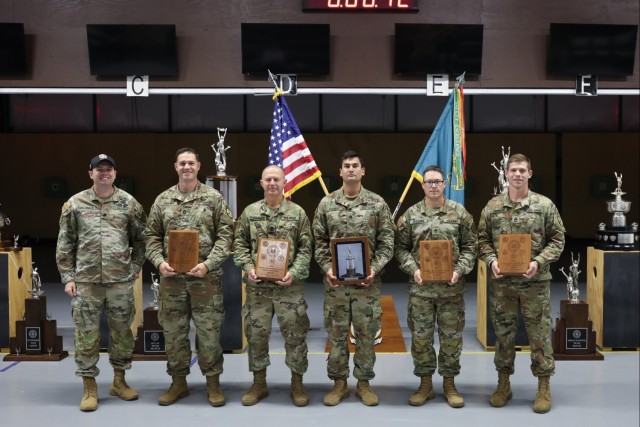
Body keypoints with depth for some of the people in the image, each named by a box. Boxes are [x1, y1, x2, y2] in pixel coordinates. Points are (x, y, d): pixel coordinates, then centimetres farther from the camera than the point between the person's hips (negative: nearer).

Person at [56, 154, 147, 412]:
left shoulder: (129, 203, 4)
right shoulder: (75, 204, 3)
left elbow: (140, 239, 9)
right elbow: (64, 244, 4)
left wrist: (135, 267, 1)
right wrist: (67, 277, -1)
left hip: (121, 280, 1)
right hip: (86, 281, -1)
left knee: (122, 331, 9)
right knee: (87, 334, 2)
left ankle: (119, 381, 24)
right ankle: (89, 388, 13)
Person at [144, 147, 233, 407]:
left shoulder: (214, 198, 0)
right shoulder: (163, 200, 8)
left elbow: (225, 234, -3)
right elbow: (152, 235, 10)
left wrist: (208, 263, -15)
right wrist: (159, 262, -7)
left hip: (206, 276, -2)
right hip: (171, 276, 3)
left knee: (209, 331, 2)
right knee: (173, 331, 8)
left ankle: (213, 382, 15)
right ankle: (178, 382, 21)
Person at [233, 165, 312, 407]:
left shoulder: (297, 213, 1)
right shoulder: (249, 212, 6)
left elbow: (305, 249, -1)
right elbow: (240, 244, 7)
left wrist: (294, 273, -13)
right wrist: (248, 268, -8)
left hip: (289, 285, -1)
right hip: (257, 285, 2)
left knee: (295, 334, 3)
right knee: (256, 334, 7)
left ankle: (297, 384, 18)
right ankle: (259, 384, 21)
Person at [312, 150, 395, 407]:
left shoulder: (377, 203, 1)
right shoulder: (327, 203, 3)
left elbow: (386, 242, 0)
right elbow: (319, 241, 4)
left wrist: (375, 270, -12)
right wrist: (327, 268, -9)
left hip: (367, 281, 0)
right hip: (335, 280, 1)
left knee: (367, 333, 6)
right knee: (337, 333, 7)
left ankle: (364, 383, 19)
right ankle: (339, 383, 19)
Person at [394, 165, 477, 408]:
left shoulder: (460, 213, 1)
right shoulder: (411, 215, 2)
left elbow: (470, 246, 2)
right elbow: (400, 247, 4)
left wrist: (459, 270, -11)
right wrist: (413, 269, -10)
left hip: (451, 286, 0)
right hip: (420, 287, 1)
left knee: (451, 336, 6)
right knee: (421, 336, 6)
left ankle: (449, 383, 20)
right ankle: (425, 384, 19)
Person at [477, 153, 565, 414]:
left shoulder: (545, 205, -2)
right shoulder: (492, 206, 3)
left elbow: (557, 240, -1)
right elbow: (483, 240, 7)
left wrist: (538, 261, -15)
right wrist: (491, 261, -10)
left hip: (535, 281, -2)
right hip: (502, 282, 2)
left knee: (540, 334, 4)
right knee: (503, 334, 10)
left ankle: (544, 388, 16)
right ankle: (503, 384, 23)